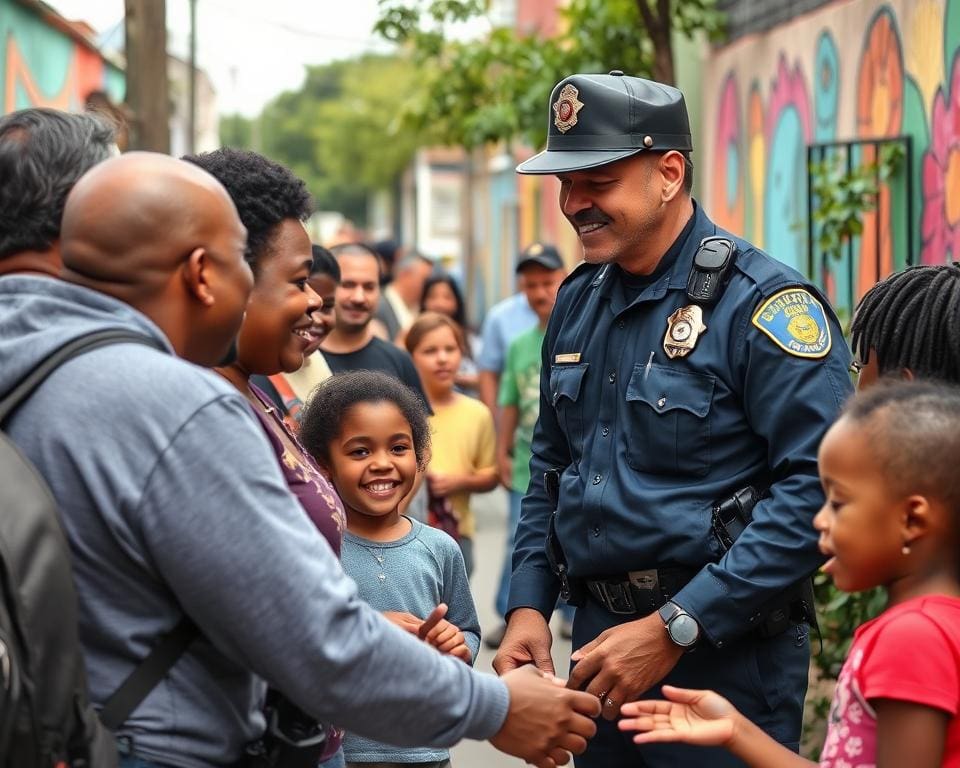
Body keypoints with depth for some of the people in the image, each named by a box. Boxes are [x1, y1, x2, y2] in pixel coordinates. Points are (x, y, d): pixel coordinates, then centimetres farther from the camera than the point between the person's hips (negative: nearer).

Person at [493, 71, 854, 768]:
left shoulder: (762, 303, -15)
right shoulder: (579, 300, 10)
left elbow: (816, 487, -23)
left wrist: (673, 630, -23)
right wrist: (528, 606, 7)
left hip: (723, 657, -7)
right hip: (599, 634, 7)